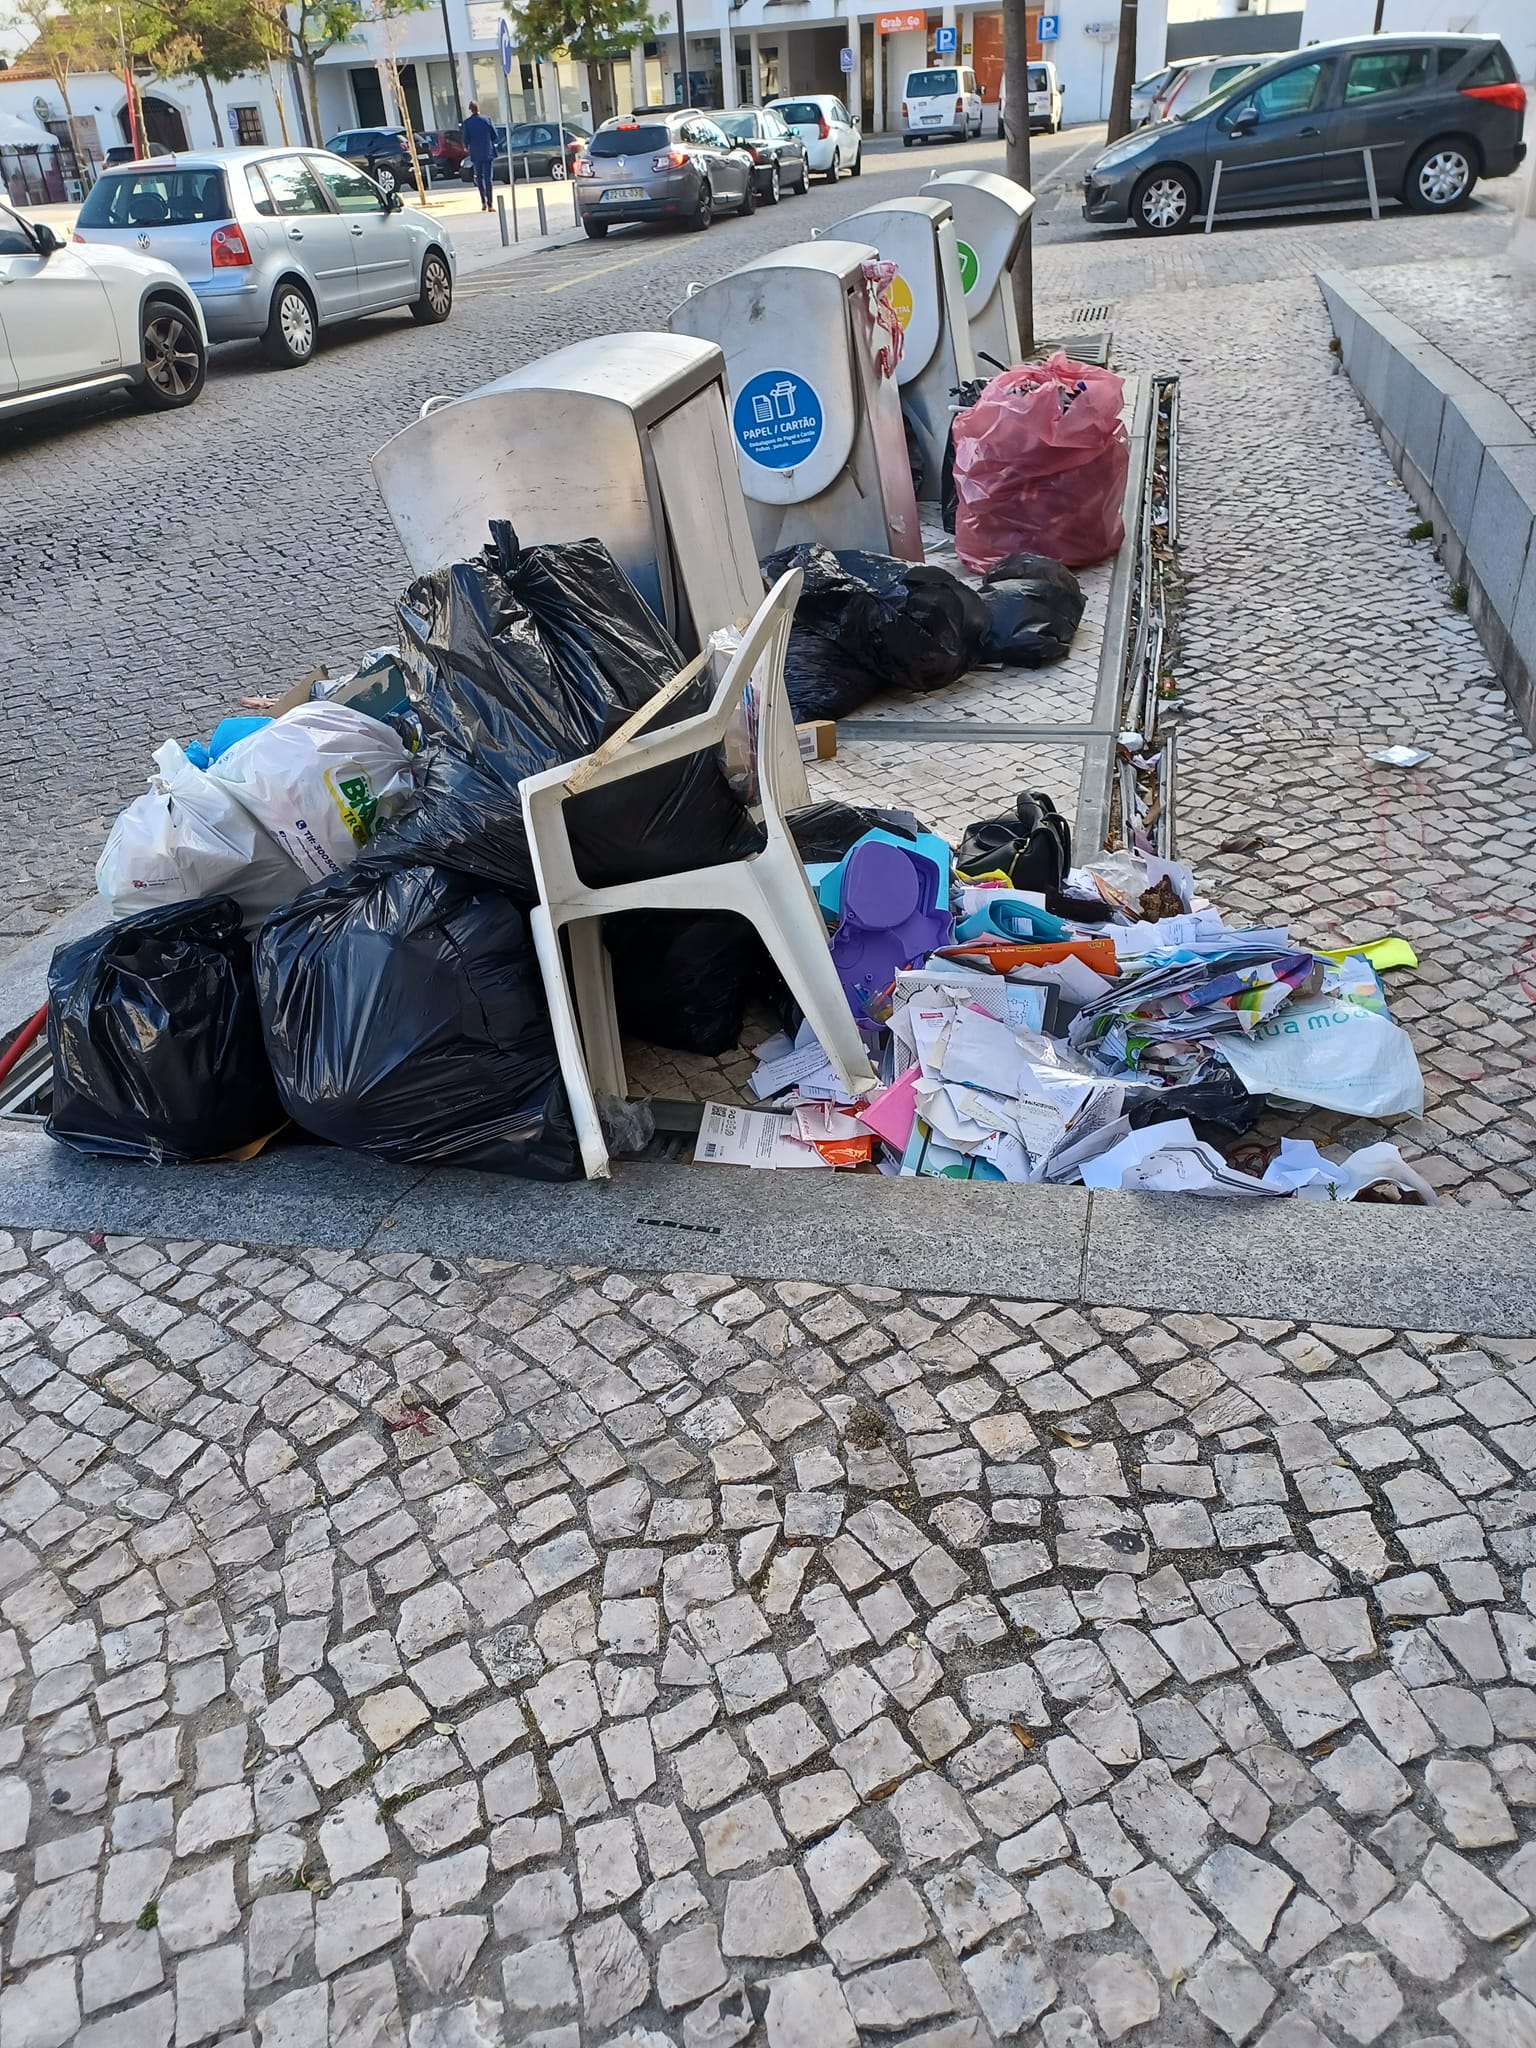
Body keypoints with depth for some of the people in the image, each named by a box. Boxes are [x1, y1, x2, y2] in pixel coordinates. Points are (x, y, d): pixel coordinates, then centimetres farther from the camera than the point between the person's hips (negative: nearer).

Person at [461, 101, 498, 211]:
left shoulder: (467, 122, -6)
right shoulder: (486, 120, -3)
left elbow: (465, 138, -4)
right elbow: (494, 135, 2)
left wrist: (466, 147, 17)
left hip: (476, 154, 0)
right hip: (488, 152, 0)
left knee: (479, 177, 15)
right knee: (487, 177, 1)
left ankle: (483, 201, 5)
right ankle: (489, 204, -5)